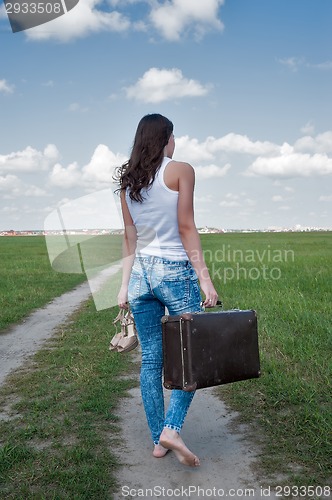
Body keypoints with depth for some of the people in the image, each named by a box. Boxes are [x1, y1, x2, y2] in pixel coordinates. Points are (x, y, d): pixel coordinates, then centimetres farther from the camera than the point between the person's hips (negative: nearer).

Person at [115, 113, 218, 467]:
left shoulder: (128, 181, 10)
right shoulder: (181, 170, -4)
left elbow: (129, 237, 9)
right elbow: (186, 228, -11)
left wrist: (125, 284, 11)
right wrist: (204, 278, -10)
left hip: (141, 272, 5)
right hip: (175, 270, -5)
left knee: (150, 360, 10)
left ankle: (158, 440, 18)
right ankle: (171, 429, -6)